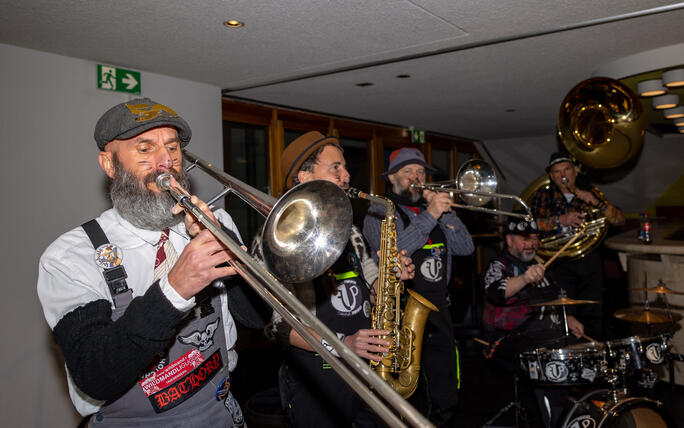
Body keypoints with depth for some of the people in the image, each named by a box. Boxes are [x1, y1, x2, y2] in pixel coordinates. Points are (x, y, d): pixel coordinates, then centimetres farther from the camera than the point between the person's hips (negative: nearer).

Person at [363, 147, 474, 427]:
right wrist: (430, 215, -19)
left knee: (446, 402, 10)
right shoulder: (380, 211, -1)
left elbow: (465, 247, 7)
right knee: (411, 401, 3)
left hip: (438, 309, 5)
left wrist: (445, 211, -4)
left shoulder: (433, 208, 17)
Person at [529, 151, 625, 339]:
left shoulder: (590, 192, 10)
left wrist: (596, 202, -11)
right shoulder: (544, 195, 4)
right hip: (560, 262, -2)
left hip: (589, 260, 3)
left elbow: (620, 220, 4)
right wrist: (560, 220, -21)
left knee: (593, 315, 5)